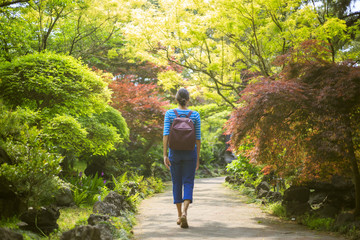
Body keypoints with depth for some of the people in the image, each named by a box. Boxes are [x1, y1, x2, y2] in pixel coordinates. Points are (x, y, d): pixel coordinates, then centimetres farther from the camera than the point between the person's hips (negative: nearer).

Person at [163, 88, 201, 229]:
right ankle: (184, 213, -21)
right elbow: (198, 138, -1)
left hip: (175, 153, 1)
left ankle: (179, 215, 18)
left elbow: (166, 135, -10)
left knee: (176, 183, 13)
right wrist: (197, 158, 6)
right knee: (188, 183, 1)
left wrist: (165, 155, -9)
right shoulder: (195, 115, -1)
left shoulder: (169, 114, -2)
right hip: (190, 153, -1)